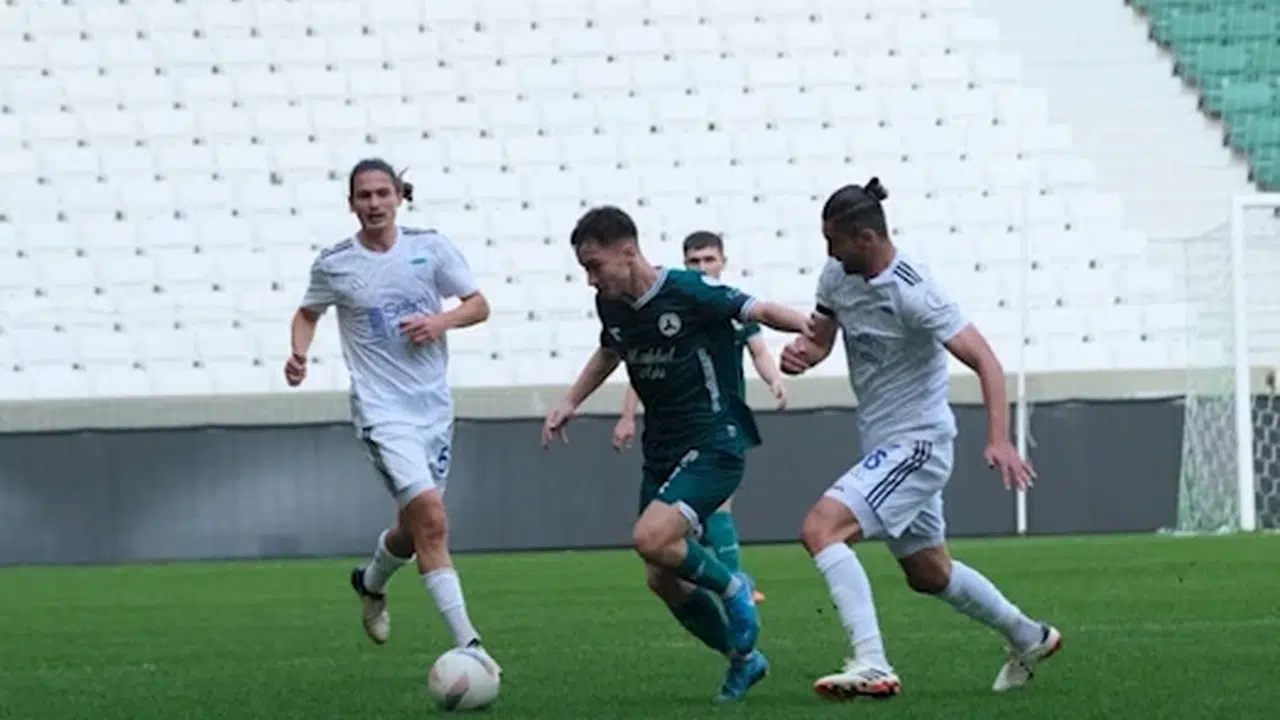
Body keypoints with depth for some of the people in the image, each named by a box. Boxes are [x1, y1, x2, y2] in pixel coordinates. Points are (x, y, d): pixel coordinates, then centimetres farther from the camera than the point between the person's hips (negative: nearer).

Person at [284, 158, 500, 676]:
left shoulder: (430, 248, 1)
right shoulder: (333, 265, -2)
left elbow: (479, 305, 5)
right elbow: (308, 313, 16)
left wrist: (442, 321, -14)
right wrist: (299, 353, -4)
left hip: (434, 406, 4)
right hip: (383, 411, -4)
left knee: (417, 528, 15)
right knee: (431, 517, -20)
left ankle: (370, 583, 49)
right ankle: (467, 643, -21)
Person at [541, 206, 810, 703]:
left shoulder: (688, 292, -17)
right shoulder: (611, 306, 5)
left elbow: (761, 311, -15)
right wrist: (570, 402, 21)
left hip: (714, 444, -8)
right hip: (662, 451, 8)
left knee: (650, 539, -28)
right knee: (663, 580, 6)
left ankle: (730, 586, 0)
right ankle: (743, 660, 25)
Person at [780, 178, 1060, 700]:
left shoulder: (911, 292, -23)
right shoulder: (837, 276, 0)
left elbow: (983, 360, -24)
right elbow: (820, 338, 13)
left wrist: (999, 440, -35)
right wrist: (800, 353, -12)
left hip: (915, 444, -9)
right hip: (886, 445, 9)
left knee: (820, 529, -24)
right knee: (929, 573, 23)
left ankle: (871, 665, -29)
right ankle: (1029, 638, 42)